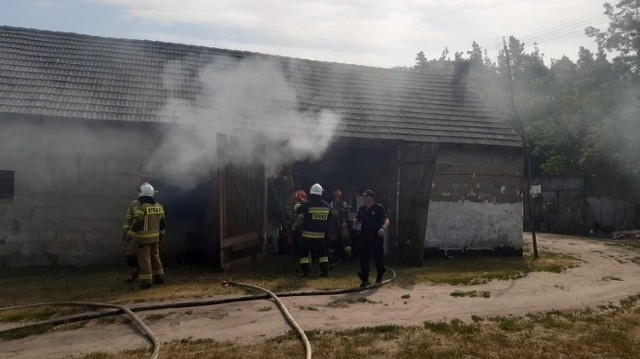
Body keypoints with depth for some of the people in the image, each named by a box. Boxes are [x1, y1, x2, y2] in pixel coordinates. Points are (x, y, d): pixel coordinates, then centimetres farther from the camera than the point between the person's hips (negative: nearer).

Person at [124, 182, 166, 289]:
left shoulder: (141, 208, -17)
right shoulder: (159, 206, 5)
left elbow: (136, 224, -17)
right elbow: (162, 223, 12)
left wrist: (129, 236, -8)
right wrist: (161, 234, 23)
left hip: (143, 238, -7)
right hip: (155, 237, 7)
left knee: (144, 260, -1)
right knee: (155, 257, 18)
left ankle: (146, 281, 1)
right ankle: (159, 278, 24)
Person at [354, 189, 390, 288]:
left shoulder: (379, 208, -4)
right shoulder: (362, 209, 10)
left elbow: (386, 220, -11)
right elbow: (358, 220, 17)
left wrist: (383, 228, -31)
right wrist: (355, 221, -8)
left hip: (377, 236, -3)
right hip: (364, 237, 4)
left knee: (378, 257, 8)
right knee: (364, 258, -2)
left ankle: (379, 276, 33)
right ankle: (365, 280, 3)